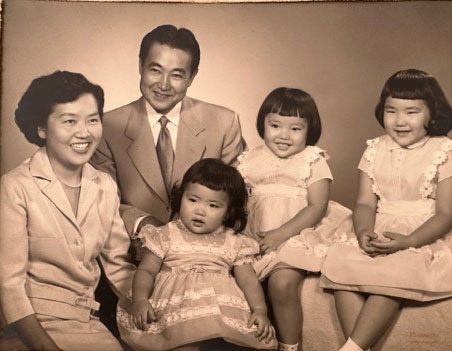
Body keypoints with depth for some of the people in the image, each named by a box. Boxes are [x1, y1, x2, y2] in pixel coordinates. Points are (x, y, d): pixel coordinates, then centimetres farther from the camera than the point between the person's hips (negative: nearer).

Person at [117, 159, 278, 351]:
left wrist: (260, 310, -7)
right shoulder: (166, 236, 11)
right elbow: (146, 271, 8)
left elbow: (248, 279, 10)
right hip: (175, 307, -2)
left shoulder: (234, 243, 14)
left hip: (224, 305, 2)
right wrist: (140, 300, -10)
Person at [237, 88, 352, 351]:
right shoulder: (252, 160, 10)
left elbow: (317, 207, -10)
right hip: (257, 235, 5)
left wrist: (280, 234, -19)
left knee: (282, 282, -27)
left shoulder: (313, 161, -2)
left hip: (298, 235, -4)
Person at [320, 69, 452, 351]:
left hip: (426, 242, -4)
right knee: (341, 262, -23)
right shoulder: (375, 150, 8)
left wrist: (407, 241, -23)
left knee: (391, 274, -32)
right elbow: (366, 203, 3)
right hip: (378, 239, 4)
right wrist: (364, 232, -19)